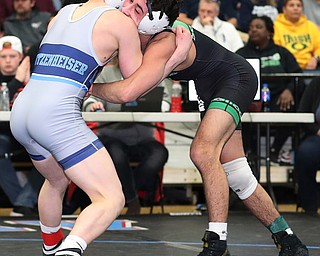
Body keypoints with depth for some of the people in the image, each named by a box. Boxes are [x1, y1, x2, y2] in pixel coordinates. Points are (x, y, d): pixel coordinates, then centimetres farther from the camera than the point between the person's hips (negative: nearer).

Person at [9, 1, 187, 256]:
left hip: (20, 110, 8)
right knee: (112, 199, -7)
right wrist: (177, 55, 21)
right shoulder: (122, 24, 3)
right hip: (57, 114, -8)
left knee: (57, 181, 35)